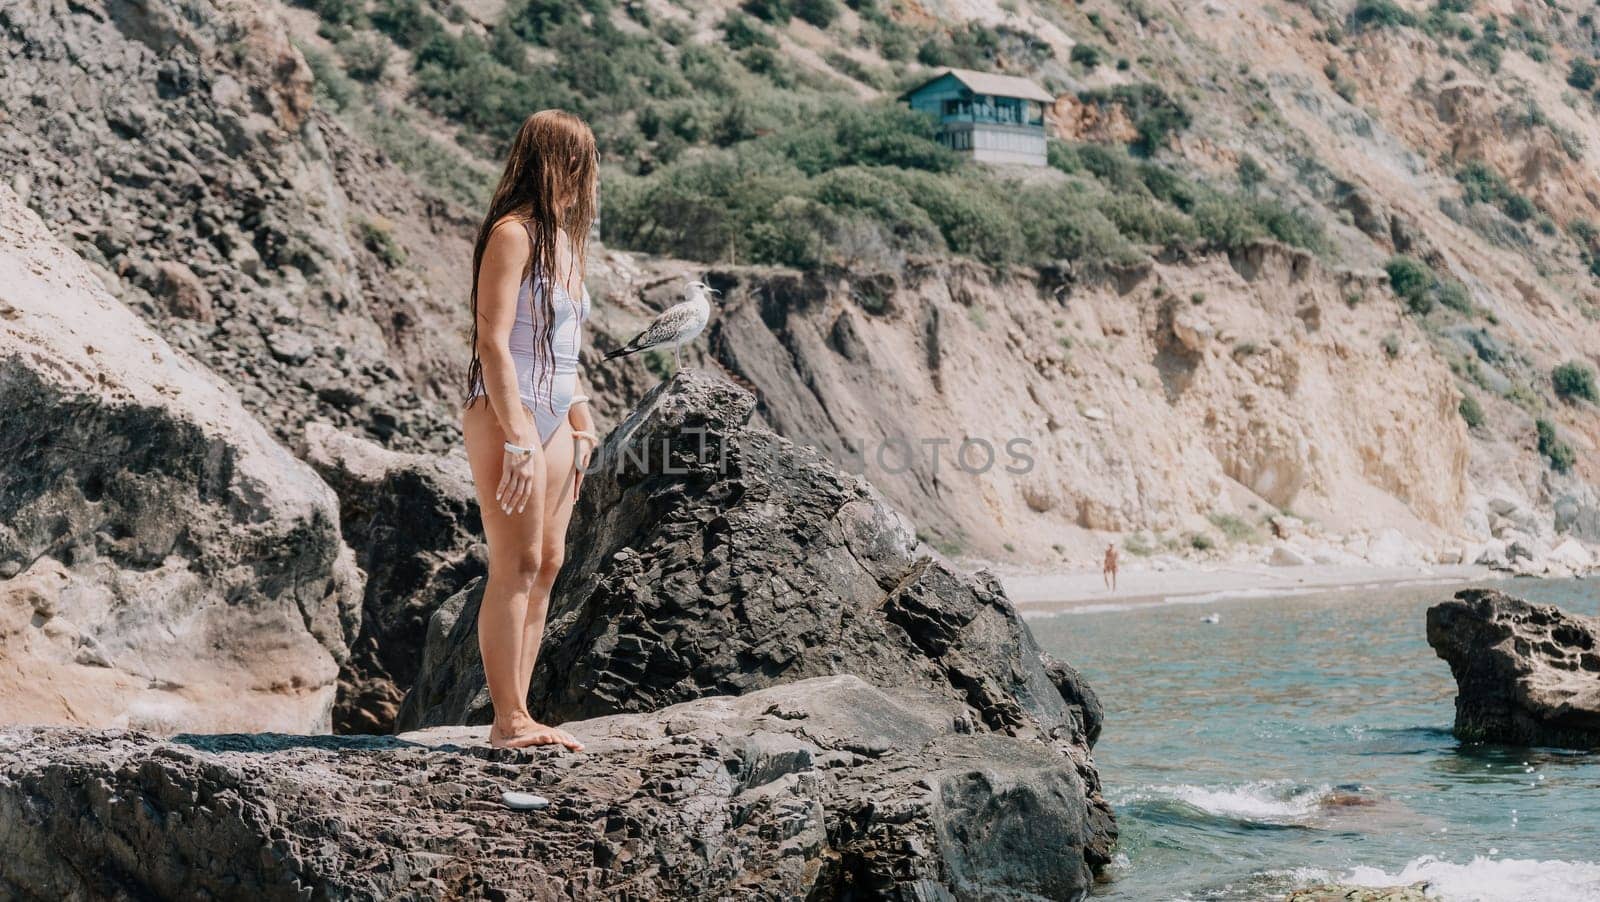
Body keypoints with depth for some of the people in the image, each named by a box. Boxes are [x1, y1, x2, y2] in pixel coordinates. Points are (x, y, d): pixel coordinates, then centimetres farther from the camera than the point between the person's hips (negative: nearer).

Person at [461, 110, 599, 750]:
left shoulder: (563, 238, 17)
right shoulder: (513, 233, -10)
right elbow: (492, 341, -17)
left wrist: (579, 426, 19)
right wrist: (517, 439, -22)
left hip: (553, 419, 9)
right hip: (507, 415, -9)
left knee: (546, 564, 6)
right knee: (517, 565, -9)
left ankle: (519, 714, 10)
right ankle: (508, 720, -5)